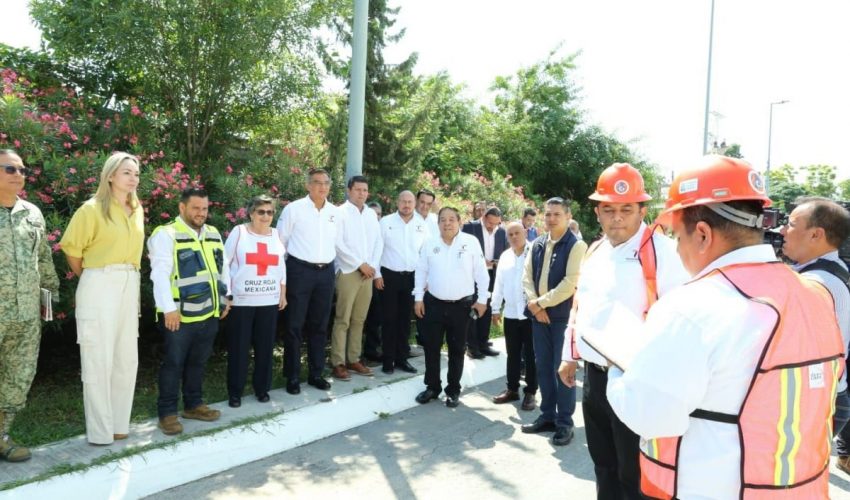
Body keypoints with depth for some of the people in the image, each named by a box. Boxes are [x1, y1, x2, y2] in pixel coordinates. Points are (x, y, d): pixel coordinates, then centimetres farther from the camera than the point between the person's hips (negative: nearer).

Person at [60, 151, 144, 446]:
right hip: (99, 286, -6)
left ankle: (119, 423, 22)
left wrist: (129, 276, 10)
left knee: (127, 358, 10)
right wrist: (87, 278, 7)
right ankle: (100, 432, 8)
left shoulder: (137, 211, 11)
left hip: (130, 286, 6)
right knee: (98, 359, -1)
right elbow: (71, 249, -3)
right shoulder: (93, 209, -7)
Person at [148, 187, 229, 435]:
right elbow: (160, 274, -16)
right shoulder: (166, 234, -9)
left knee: (198, 361, 16)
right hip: (179, 315, -6)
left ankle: (194, 404, 29)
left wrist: (226, 297, 18)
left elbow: (223, 267, 22)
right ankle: (167, 412, 13)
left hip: (209, 313, 7)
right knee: (174, 363, 2)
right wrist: (169, 309, -21)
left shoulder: (213, 234, 14)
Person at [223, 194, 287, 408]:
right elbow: (224, 263, -2)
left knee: (265, 346, 8)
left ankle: (262, 387, 23)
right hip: (241, 300, -3)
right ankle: (235, 391, 15)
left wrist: (283, 294, 13)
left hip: (269, 301, 4)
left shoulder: (276, 235, 9)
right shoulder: (239, 232, -3)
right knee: (238, 347, 3)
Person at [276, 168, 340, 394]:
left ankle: (316, 373, 23)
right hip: (300, 271, -4)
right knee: (295, 325, 2)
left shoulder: (336, 212, 7)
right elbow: (280, 241, -1)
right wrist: (281, 269, 3)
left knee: (320, 326, 11)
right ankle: (292, 376, 12)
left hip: (326, 272, 4)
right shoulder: (294, 208, -7)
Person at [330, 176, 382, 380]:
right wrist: (360, 264, -12)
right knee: (342, 320, -3)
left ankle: (353, 359, 18)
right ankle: (338, 363, 1)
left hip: (368, 273, 6)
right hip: (348, 272, -5)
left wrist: (372, 266, -3)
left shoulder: (371, 214, 13)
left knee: (359, 319, 10)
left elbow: (378, 242, 12)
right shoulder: (341, 212, -4)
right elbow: (338, 244, -11)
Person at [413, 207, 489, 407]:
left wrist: (482, 299, -4)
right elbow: (421, 271, 7)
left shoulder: (471, 242, -6)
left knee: (456, 349, 10)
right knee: (431, 347, 8)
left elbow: (481, 272, -2)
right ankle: (432, 387, 25)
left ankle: (453, 390, 24)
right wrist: (418, 298, 4)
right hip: (434, 303, 2)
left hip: (461, 305, -2)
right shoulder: (430, 243, 2)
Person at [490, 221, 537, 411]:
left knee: (530, 355, 5)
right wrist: (495, 308, 12)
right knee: (513, 354, 13)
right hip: (510, 313, 5)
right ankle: (512, 389, 25)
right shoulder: (505, 256, 11)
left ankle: (530, 392, 15)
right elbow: (499, 284, 14)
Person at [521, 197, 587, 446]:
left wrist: (542, 302, -12)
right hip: (538, 314, 6)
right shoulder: (537, 244, 10)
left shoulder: (576, 246, -9)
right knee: (543, 366, 12)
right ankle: (547, 415, 25)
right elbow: (527, 275, 8)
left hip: (563, 315, -6)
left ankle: (564, 422, 13)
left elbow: (571, 283, -17)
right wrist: (534, 304, -7)